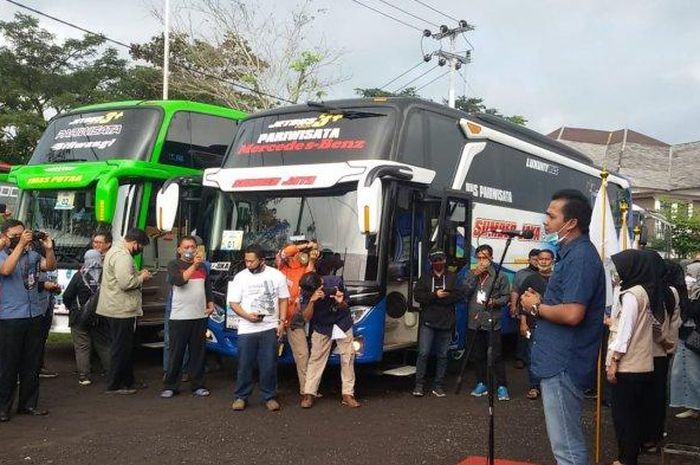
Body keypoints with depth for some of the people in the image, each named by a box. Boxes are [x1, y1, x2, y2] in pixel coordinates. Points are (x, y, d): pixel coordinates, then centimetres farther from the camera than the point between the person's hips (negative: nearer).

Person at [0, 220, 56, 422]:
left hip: (35, 315, 5)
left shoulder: (32, 254, 10)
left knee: (32, 364, 11)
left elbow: (50, 266, 0)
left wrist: (48, 248, -16)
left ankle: (28, 404, 21)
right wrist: (21, 245, -26)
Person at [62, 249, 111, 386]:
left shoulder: (79, 276, -10)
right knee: (104, 346, 13)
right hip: (101, 318, 3)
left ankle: (84, 376, 0)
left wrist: (70, 308, 12)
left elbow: (67, 296, -6)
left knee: (82, 347, 3)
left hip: (80, 318, -2)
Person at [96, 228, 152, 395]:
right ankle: (114, 385, 5)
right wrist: (142, 278, -11)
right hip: (121, 310, -11)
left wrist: (138, 274, 12)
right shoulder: (122, 256, -20)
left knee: (124, 347, 17)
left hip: (114, 308, 11)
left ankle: (127, 381, 26)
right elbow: (126, 283, -28)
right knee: (121, 348, -2)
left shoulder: (115, 251, 16)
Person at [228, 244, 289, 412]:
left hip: (270, 328, 0)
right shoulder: (240, 277, 1)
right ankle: (241, 397, 15)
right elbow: (233, 303, 1)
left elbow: (283, 300, 8)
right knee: (245, 365, 3)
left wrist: (282, 322, -1)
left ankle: (269, 396, 14)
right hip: (246, 329, 0)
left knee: (269, 365, 2)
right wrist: (247, 315, -15)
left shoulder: (276, 275, 2)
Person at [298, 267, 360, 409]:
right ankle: (309, 393, 4)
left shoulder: (335, 281, -22)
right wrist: (312, 300, -38)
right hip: (321, 327, 0)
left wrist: (340, 302, -34)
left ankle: (347, 394, 3)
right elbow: (306, 317, -22)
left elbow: (345, 307, -9)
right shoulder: (307, 293, -18)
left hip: (342, 324, 0)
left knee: (348, 357, -2)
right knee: (316, 359, -3)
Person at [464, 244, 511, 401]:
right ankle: (481, 384, 22)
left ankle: (501, 387, 2)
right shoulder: (472, 275, 12)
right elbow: (465, 293, -1)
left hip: (492, 323, -4)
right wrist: (474, 275, -10)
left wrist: (495, 301, -18)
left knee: (496, 356, -4)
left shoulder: (499, 276, 0)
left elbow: (506, 296, 1)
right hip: (475, 322, 4)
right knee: (478, 356, 11)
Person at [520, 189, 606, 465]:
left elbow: (572, 314, -27)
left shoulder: (580, 257, -18)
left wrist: (536, 307, -11)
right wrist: (542, 302, 6)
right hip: (561, 359, 11)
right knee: (571, 438, 22)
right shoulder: (573, 252, 15)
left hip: (563, 364, -11)